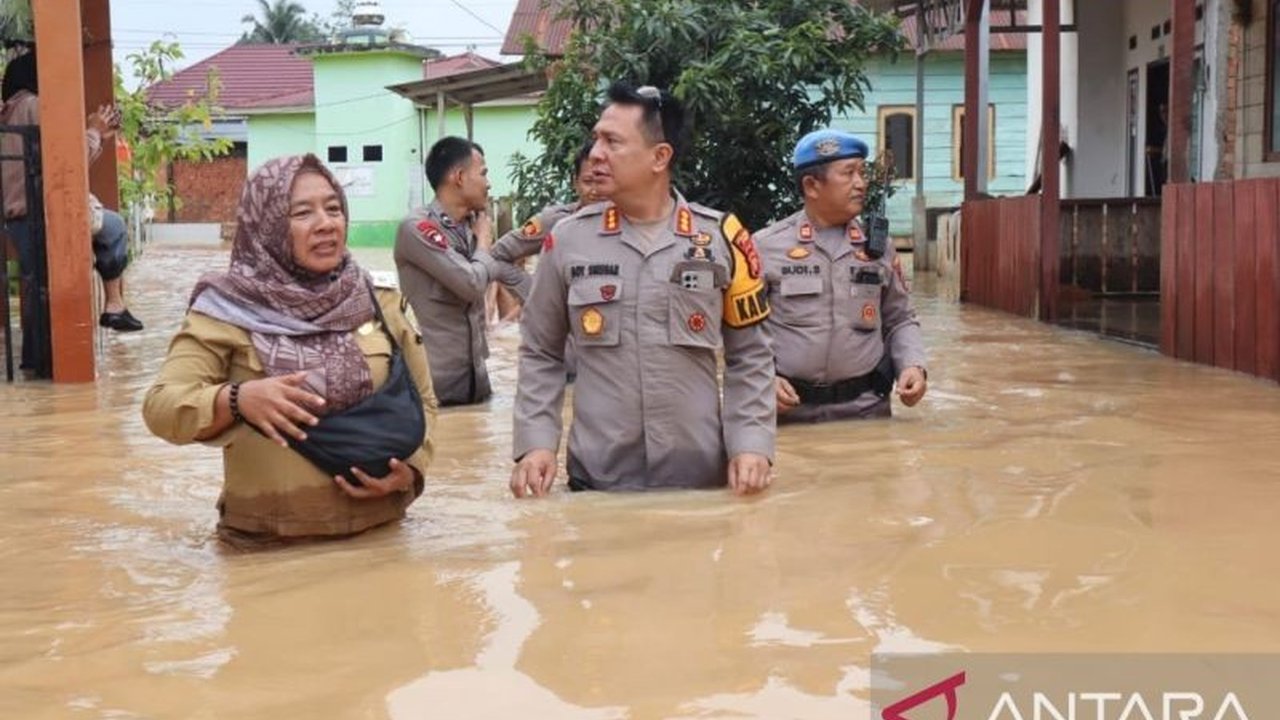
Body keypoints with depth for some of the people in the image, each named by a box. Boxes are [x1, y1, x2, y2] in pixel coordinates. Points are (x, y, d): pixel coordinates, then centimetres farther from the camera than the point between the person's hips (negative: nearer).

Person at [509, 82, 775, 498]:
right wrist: (537, 443, -4)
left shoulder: (721, 238, -1)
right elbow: (540, 354, 8)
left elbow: (749, 356, 5)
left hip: (703, 480, 0)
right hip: (596, 480, 0)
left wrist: (751, 444, -6)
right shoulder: (568, 239, 0)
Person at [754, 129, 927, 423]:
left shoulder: (879, 247, 8)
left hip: (865, 409, 3)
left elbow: (900, 320, 16)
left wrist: (912, 365, -2)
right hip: (789, 411, -2)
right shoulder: (765, 247, -2)